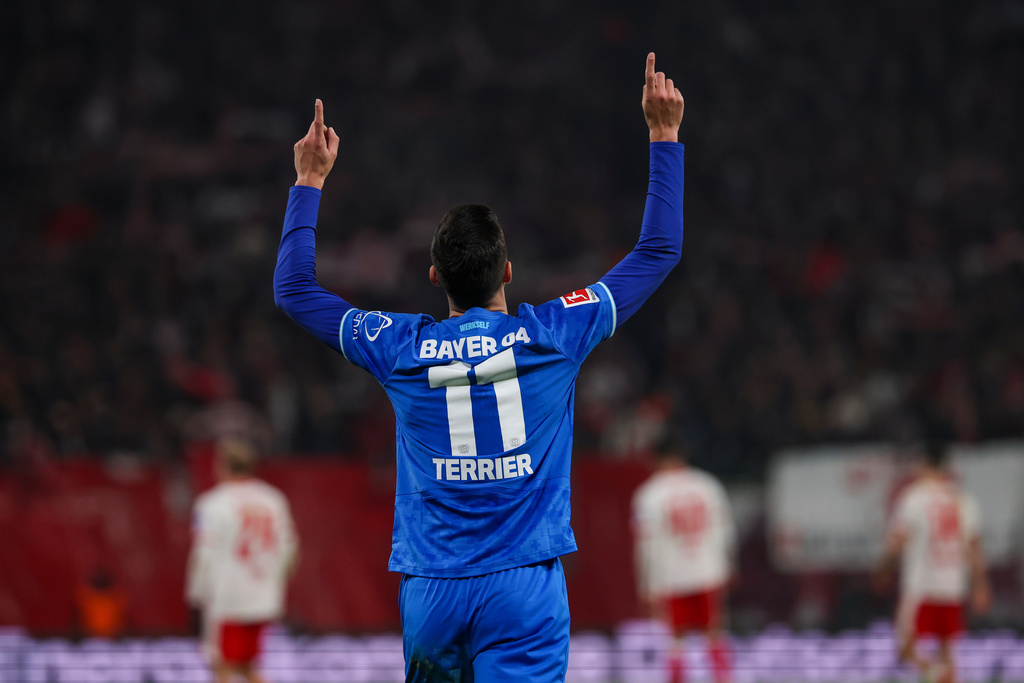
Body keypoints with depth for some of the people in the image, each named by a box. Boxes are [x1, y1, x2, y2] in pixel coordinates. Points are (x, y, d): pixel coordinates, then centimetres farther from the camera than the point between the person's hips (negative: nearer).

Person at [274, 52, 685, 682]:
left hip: (430, 591, 2)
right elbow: (659, 251, 7)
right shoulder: (552, 337, -3)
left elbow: (293, 288, 16)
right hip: (524, 590, -2)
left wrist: (310, 180, 22)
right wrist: (665, 134, 14)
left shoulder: (401, 350, 0)